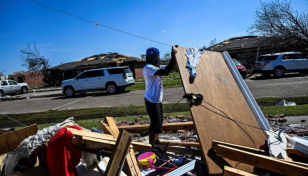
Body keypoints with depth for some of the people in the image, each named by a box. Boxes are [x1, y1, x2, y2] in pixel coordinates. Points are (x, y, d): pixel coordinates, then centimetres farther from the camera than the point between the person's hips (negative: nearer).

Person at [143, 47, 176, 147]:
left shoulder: (156, 67, 13)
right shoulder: (148, 68, -19)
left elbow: (168, 69, 15)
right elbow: (165, 72, -30)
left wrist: (174, 58, 1)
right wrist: (173, 58, -24)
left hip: (157, 99, 10)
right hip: (152, 100, -10)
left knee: (159, 121, 19)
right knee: (155, 122, -7)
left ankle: (156, 140, 35)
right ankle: (151, 146, 3)